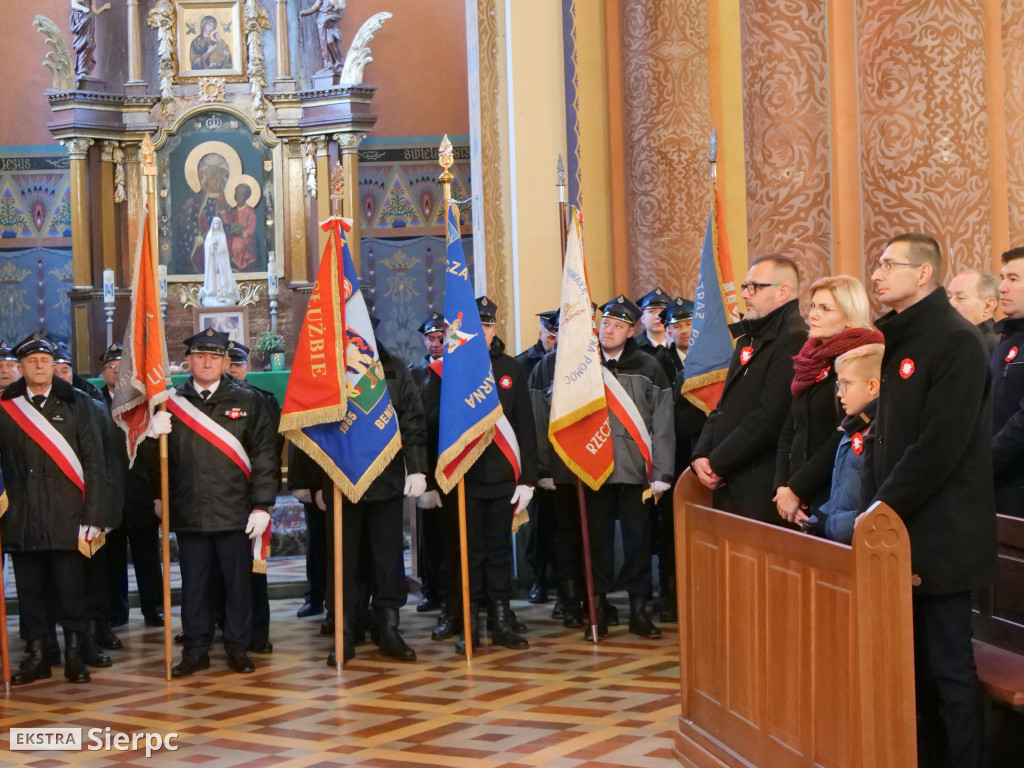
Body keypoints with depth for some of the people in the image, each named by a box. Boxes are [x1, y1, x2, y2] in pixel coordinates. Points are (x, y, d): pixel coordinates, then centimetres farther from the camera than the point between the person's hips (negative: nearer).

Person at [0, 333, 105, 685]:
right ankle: (36, 655, 16)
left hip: (66, 517, -1)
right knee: (30, 591, 7)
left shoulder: (76, 404, 4)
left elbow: (93, 463, 2)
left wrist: (93, 516, -4)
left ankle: (74, 655, 13)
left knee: (71, 590, 2)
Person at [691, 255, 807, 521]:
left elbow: (769, 419, -21)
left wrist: (717, 463, -14)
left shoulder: (795, 340, -14)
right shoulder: (749, 339, 19)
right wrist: (701, 456, 2)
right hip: (727, 487, 9)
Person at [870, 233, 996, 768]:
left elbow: (938, 447, -20)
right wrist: (879, 508, 8)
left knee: (948, 667, -2)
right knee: (916, 665, 11)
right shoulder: (897, 340, 15)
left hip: (939, 536, -8)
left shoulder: (955, 342, -13)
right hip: (903, 530, 8)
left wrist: (883, 509, -15)